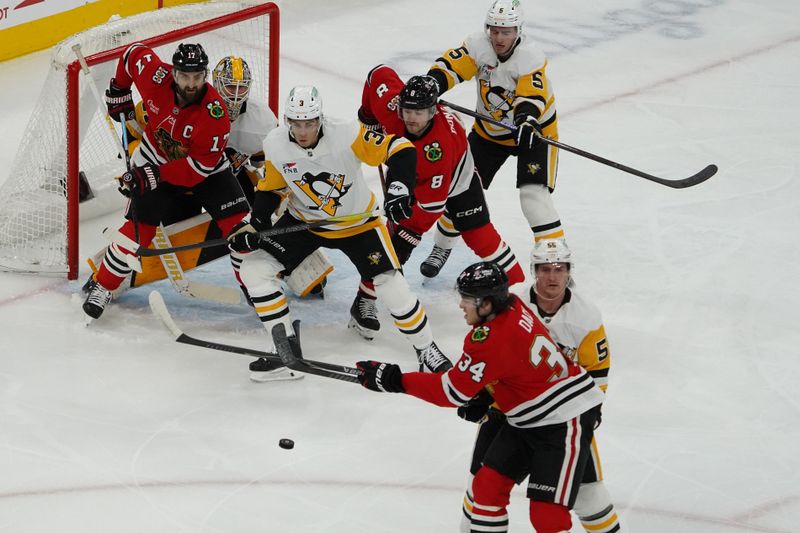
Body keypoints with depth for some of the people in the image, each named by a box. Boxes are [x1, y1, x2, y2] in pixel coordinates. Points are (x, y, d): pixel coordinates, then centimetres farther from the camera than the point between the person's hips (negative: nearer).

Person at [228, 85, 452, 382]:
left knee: (391, 283, -13)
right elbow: (269, 189, 0)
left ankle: (425, 347, 12)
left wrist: (399, 189, -38)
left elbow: (401, 149, -25)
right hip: (303, 221, 3)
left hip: (357, 222, -3)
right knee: (254, 269, -9)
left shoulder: (347, 136, -29)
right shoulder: (275, 145, -17)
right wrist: (253, 225, -12)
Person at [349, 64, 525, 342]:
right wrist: (368, 114, 0)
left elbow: (433, 201, -37)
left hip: (455, 181, -3)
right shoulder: (391, 108, -34)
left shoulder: (441, 145, -44)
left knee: (480, 237, -3)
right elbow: (379, 74, -11)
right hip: (411, 178, 3)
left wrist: (411, 228, -33)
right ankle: (365, 302, -3)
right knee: (393, 243, -10)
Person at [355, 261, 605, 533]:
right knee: (487, 483, 9)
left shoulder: (492, 339, -27)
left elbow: (453, 391, -21)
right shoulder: (513, 307, -2)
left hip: (566, 422, -10)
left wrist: (395, 380, -17)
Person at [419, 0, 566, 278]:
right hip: (489, 131, 4)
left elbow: (532, 98, -38)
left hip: (534, 130, -4)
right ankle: (442, 247, 30)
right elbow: (450, 66, -23)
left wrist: (526, 120, -59)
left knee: (534, 198, -19)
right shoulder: (478, 46, -16)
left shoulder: (532, 58, -27)